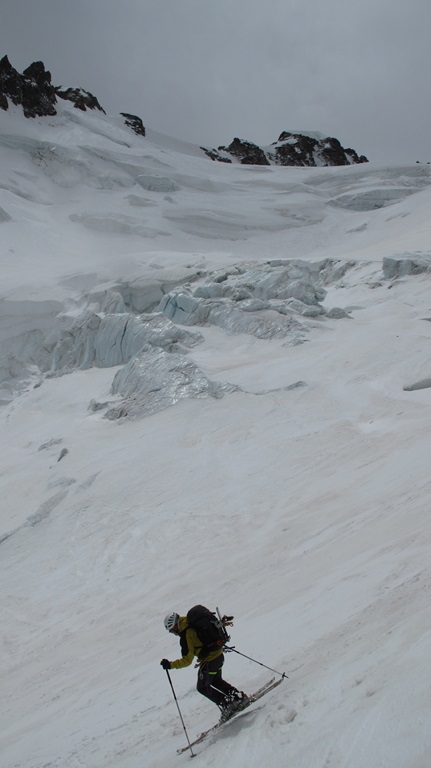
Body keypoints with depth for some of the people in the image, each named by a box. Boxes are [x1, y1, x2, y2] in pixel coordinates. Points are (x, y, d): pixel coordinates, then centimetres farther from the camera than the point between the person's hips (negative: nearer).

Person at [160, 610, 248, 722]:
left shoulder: (186, 636, -23)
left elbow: (187, 660, -22)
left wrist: (170, 665, -17)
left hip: (209, 662, -8)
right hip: (219, 655, 9)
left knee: (202, 687, 14)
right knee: (216, 681, 30)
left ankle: (227, 706, 10)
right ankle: (240, 697, 26)